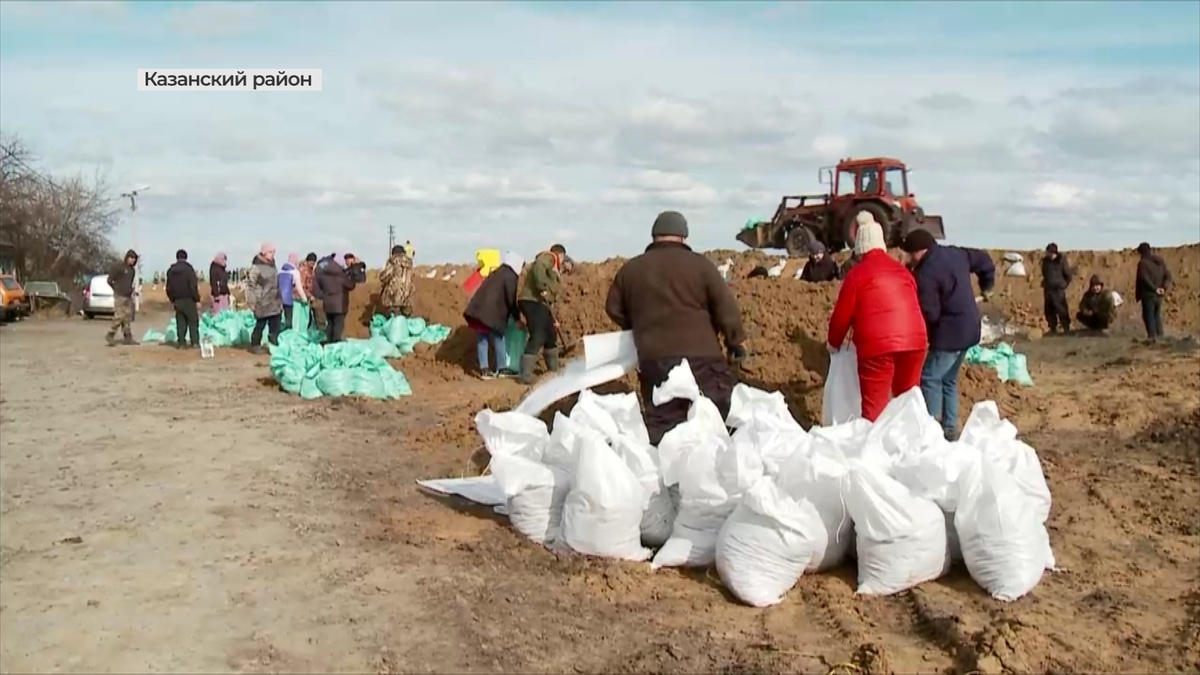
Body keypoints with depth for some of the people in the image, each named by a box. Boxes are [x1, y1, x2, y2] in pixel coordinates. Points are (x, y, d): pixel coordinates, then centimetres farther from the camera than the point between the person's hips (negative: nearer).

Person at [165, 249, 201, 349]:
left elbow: (168, 288, 12)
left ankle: (181, 342, 7)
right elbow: (193, 286, -15)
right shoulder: (188, 269, -11)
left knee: (180, 322, 10)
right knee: (193, 321, 0)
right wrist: (197, 300, -10)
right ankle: (195, 342, -5)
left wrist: (172, 300, 21)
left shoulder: (170, 270, 8)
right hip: (188, 300, -5)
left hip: (177, 300, 5)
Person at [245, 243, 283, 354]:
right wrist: (252, 302, -14)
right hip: (263, 303, -7)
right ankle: (255, 345, 16)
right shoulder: (256, 267, -13)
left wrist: (280, 299, 20)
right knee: (260, 325, 3)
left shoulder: (273, 266, 10)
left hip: (275, 302, 7)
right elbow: (250, 284, -13)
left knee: (275, 326, 9)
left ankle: (274, 345, 19)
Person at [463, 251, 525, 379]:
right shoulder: (510, 277, -2)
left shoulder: (497, 273, 23)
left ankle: (484, 370, 10)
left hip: (478, 309, 8)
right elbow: (511, 299, -4)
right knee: (498, 339, 5)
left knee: (482, 339, 8)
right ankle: (502, 369, 12)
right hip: (491, 313, -8)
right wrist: (517, 318, 6)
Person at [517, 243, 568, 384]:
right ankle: (526, 375, -17)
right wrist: (542, 288, -29)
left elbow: (551, 296, 27)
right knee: (538, 337, -16)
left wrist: (553, 318, 26)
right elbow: (538, 267, -24)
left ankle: (553, 369, 32)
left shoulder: (554, 269, 28)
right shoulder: (548, 257, 0)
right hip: (532, 301, -10)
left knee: (551, 335, 18)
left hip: (541, 303, 10)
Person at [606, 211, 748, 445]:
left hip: (654, 358, 3)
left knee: (661, 423, 7)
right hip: (701, 355, -2)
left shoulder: (630, 269, 10)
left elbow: (614, 309, 20)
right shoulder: (700, 265, 1)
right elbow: (727, 308, -1)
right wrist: (736, 341, 11)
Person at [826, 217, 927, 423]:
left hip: (877, 345, -5)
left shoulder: (858, 273, 1)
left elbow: (842, 315, 3)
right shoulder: (902, 270, 17)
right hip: (914, 341, 5)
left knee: (874, 406, 0)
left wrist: (834, 342, 21)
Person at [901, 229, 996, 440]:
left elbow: (929, 313, -21)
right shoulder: (955, 253, 6)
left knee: (930, 378, -4)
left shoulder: (925, 274, -21)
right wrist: (987, 287, 33)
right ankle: (950, 427, 21)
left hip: (949, 332, -10)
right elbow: (985, 261, 21)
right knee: (948, 380, 17)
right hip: (969, 328, 10)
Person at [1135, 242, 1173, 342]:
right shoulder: (1160, 261, 8)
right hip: (1159, 295, 7)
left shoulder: (1143, 263, -14)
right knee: (1157, 314, 19)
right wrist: (1164, 288, -5)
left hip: (1148, 294, -7)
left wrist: (1154, 289, -16)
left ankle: (1152, 335, -3)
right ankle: (1159, 334, 21)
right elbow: (1168, 275, 5)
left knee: (1148, 315, 1)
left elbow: (1144, 279, -23)